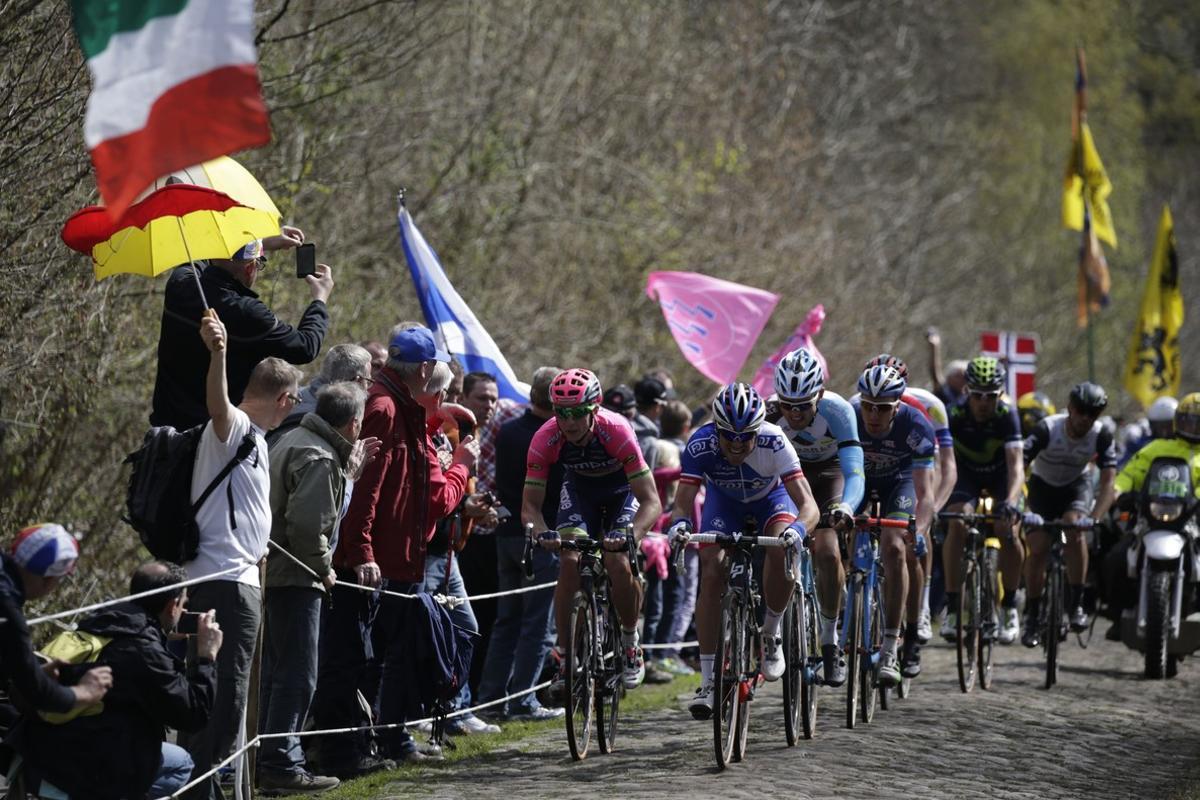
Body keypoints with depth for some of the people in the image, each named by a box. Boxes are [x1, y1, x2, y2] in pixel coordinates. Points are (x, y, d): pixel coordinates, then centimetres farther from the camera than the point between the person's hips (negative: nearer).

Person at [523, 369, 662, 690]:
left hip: (622, 489, -2)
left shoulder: (616, 431, -36)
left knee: (619, 564, -23)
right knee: (570, 561, -20)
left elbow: (651, 502, -37)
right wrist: (541, 531, -47)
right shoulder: (546, 439, -29)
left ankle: (631, 642, 3)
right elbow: (530, 504, -24)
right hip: (579, 491, 2)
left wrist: (629, 535, -55)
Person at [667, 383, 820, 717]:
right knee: (711, 572, -19)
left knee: (782, 550, -32)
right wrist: (679, 524, -59)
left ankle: (771, 634, -6)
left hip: (770, 497, -1)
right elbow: (682, 504, -36)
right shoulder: (700, 446, -34)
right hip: (724, 499, 1)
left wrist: (798, 527, -64)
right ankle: (708, 681, -13)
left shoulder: (774, 443, -37)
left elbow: (808, 505, -42)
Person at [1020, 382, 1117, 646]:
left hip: (1076, 485, 0)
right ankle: (1032, 616, 1)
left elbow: (1108, 481, -28)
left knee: (1075, 530, -28)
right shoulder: (1047, 429, -29)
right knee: (1037, 548, -13)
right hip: (1043, 485, 0)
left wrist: (1095, 517, -45)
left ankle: (1076, 604, -17)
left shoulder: (1101, 436, -23)